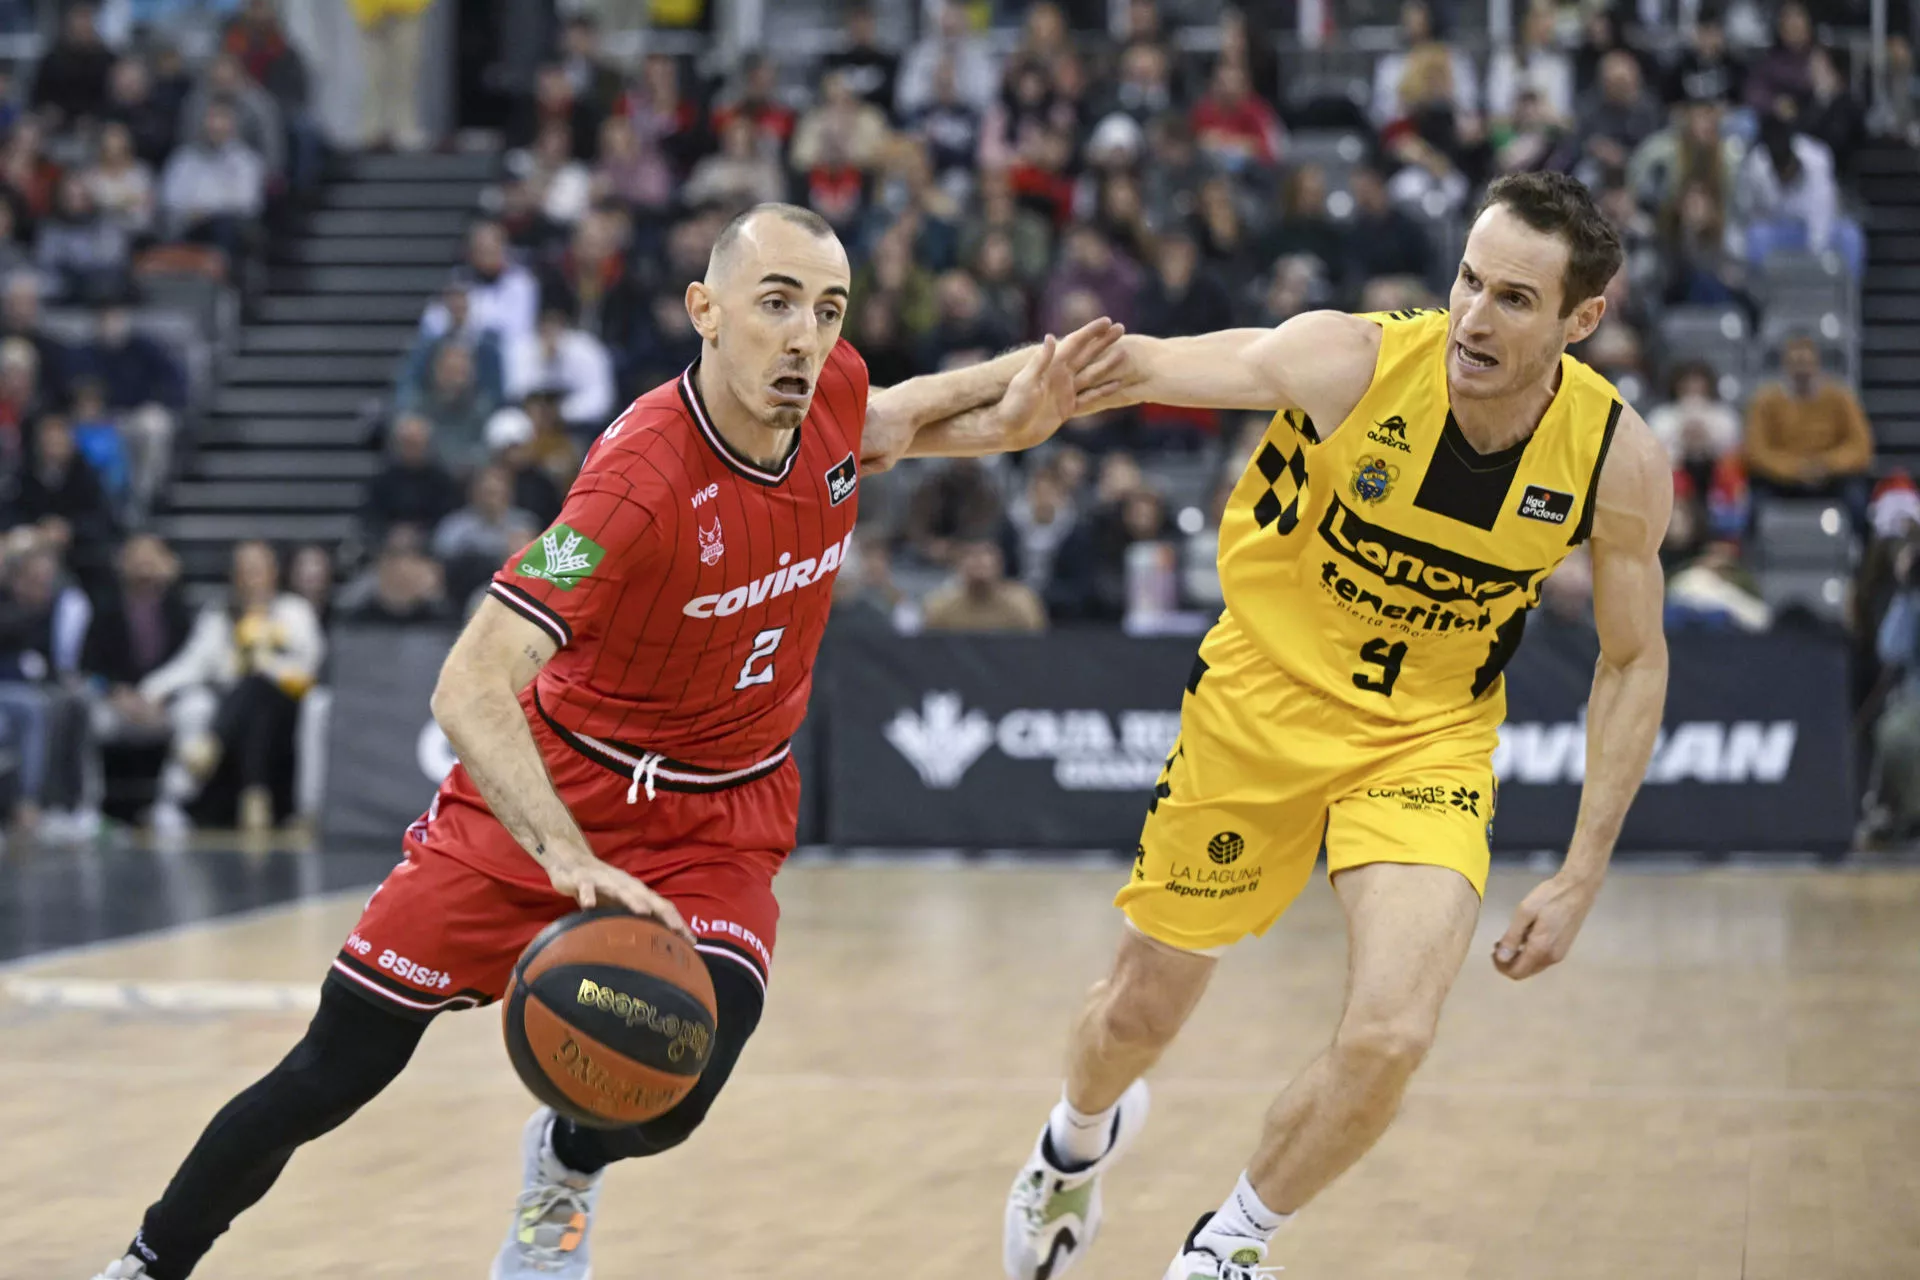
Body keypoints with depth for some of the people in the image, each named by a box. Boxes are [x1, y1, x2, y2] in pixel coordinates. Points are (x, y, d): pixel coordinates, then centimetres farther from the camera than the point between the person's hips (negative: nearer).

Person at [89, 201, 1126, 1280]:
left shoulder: (834, 391, -11)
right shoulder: (643, 479, -30)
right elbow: (470, 687, -37)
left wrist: (1010, 414, 0)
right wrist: (571, 860, -51)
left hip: (722, 825, 4)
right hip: (547, 791, -4)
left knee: (670, 1097, -21)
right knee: (334, 1076, -1)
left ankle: (566, 1167, 16)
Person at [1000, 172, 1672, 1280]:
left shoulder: (1620, 462, -17)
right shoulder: (1351, 363, -25)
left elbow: (1634, 660, -1)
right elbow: (1137, 366, -32)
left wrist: (1581, 877, -4)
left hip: (1426, 746, 0)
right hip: (1258, 703, 0)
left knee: (1390, 1041, -21)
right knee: (1141, 1017, 13)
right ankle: (1081, 1139, 53)